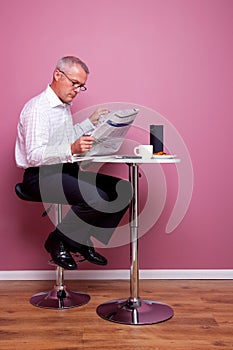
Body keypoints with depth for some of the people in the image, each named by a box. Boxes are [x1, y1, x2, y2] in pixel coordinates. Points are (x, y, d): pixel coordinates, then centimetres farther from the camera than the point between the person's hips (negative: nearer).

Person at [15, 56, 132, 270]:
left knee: (123, 189, -5)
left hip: (67, 171, 9)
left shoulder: (65, 105, 16)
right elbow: (34, 155, -23)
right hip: (41, 176, -9)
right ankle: (57, 241, -7)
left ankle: (84, 243, 3)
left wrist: (90, 122, 20)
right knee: (98, 198, -30)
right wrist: (71, 150, -36)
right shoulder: (38, 108, -14)